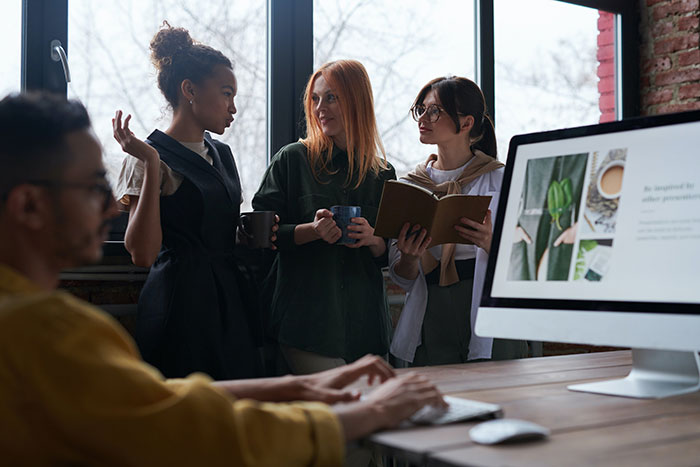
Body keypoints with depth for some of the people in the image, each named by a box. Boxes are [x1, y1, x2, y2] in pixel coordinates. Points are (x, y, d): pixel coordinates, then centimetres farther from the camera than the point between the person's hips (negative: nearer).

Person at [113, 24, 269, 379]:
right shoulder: (152, 157, -7)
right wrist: (151, 166, -20)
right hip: (181, 307, -7)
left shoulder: (222, 154, 15)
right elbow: (142, 253, -17)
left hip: (230, 303, 7)